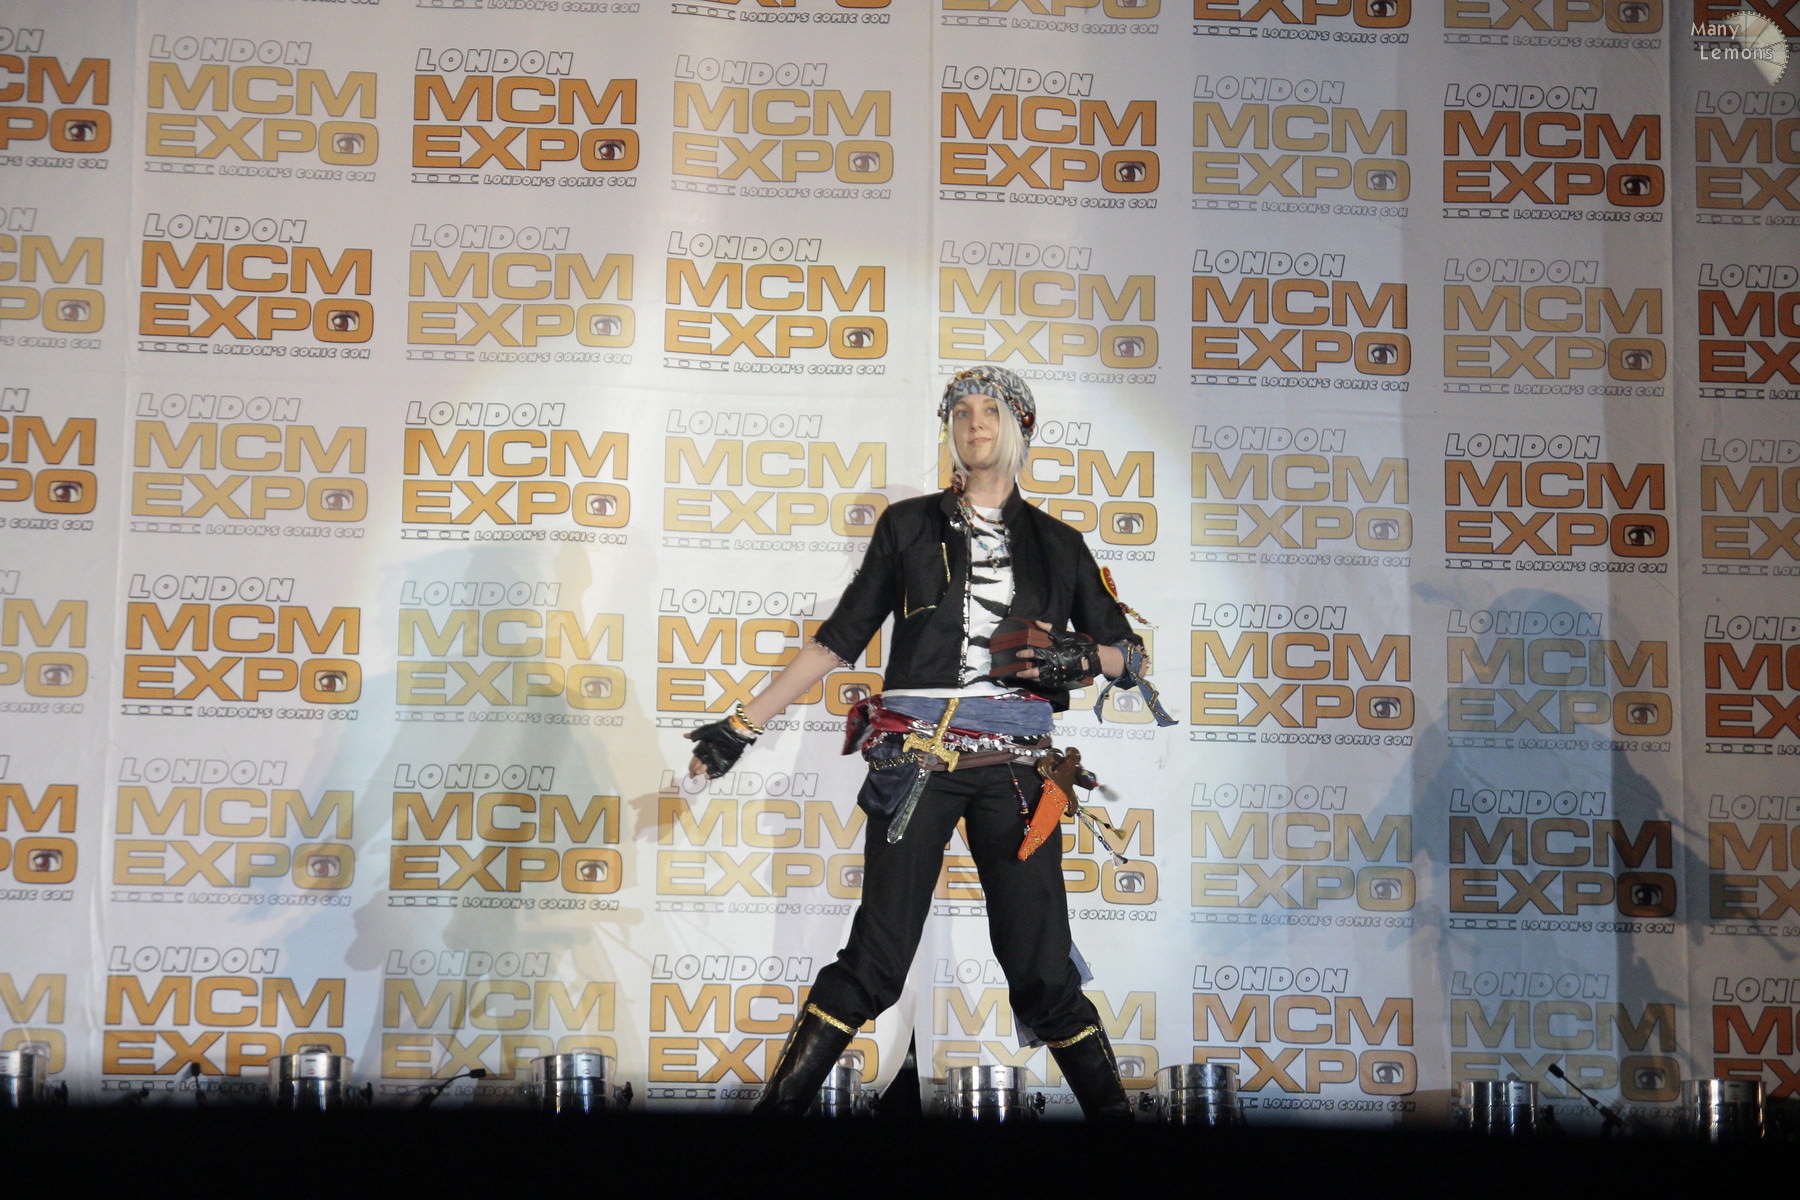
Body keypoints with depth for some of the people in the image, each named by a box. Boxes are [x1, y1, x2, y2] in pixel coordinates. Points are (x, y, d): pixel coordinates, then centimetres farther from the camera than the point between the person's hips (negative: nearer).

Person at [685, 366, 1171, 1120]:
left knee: (1041, 969, -2)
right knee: (875, 961, -6)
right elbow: (839, 638, 10)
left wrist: (1080, 658, -7)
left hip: (1013, 770, 1)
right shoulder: (910, 526, 10)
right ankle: (780, 1103, 4)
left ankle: (1111, 1112, 10)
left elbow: (1129, 656, 16)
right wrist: (743, 724, 6)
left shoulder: (1057, 544, 13)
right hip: (916, 762, -1)